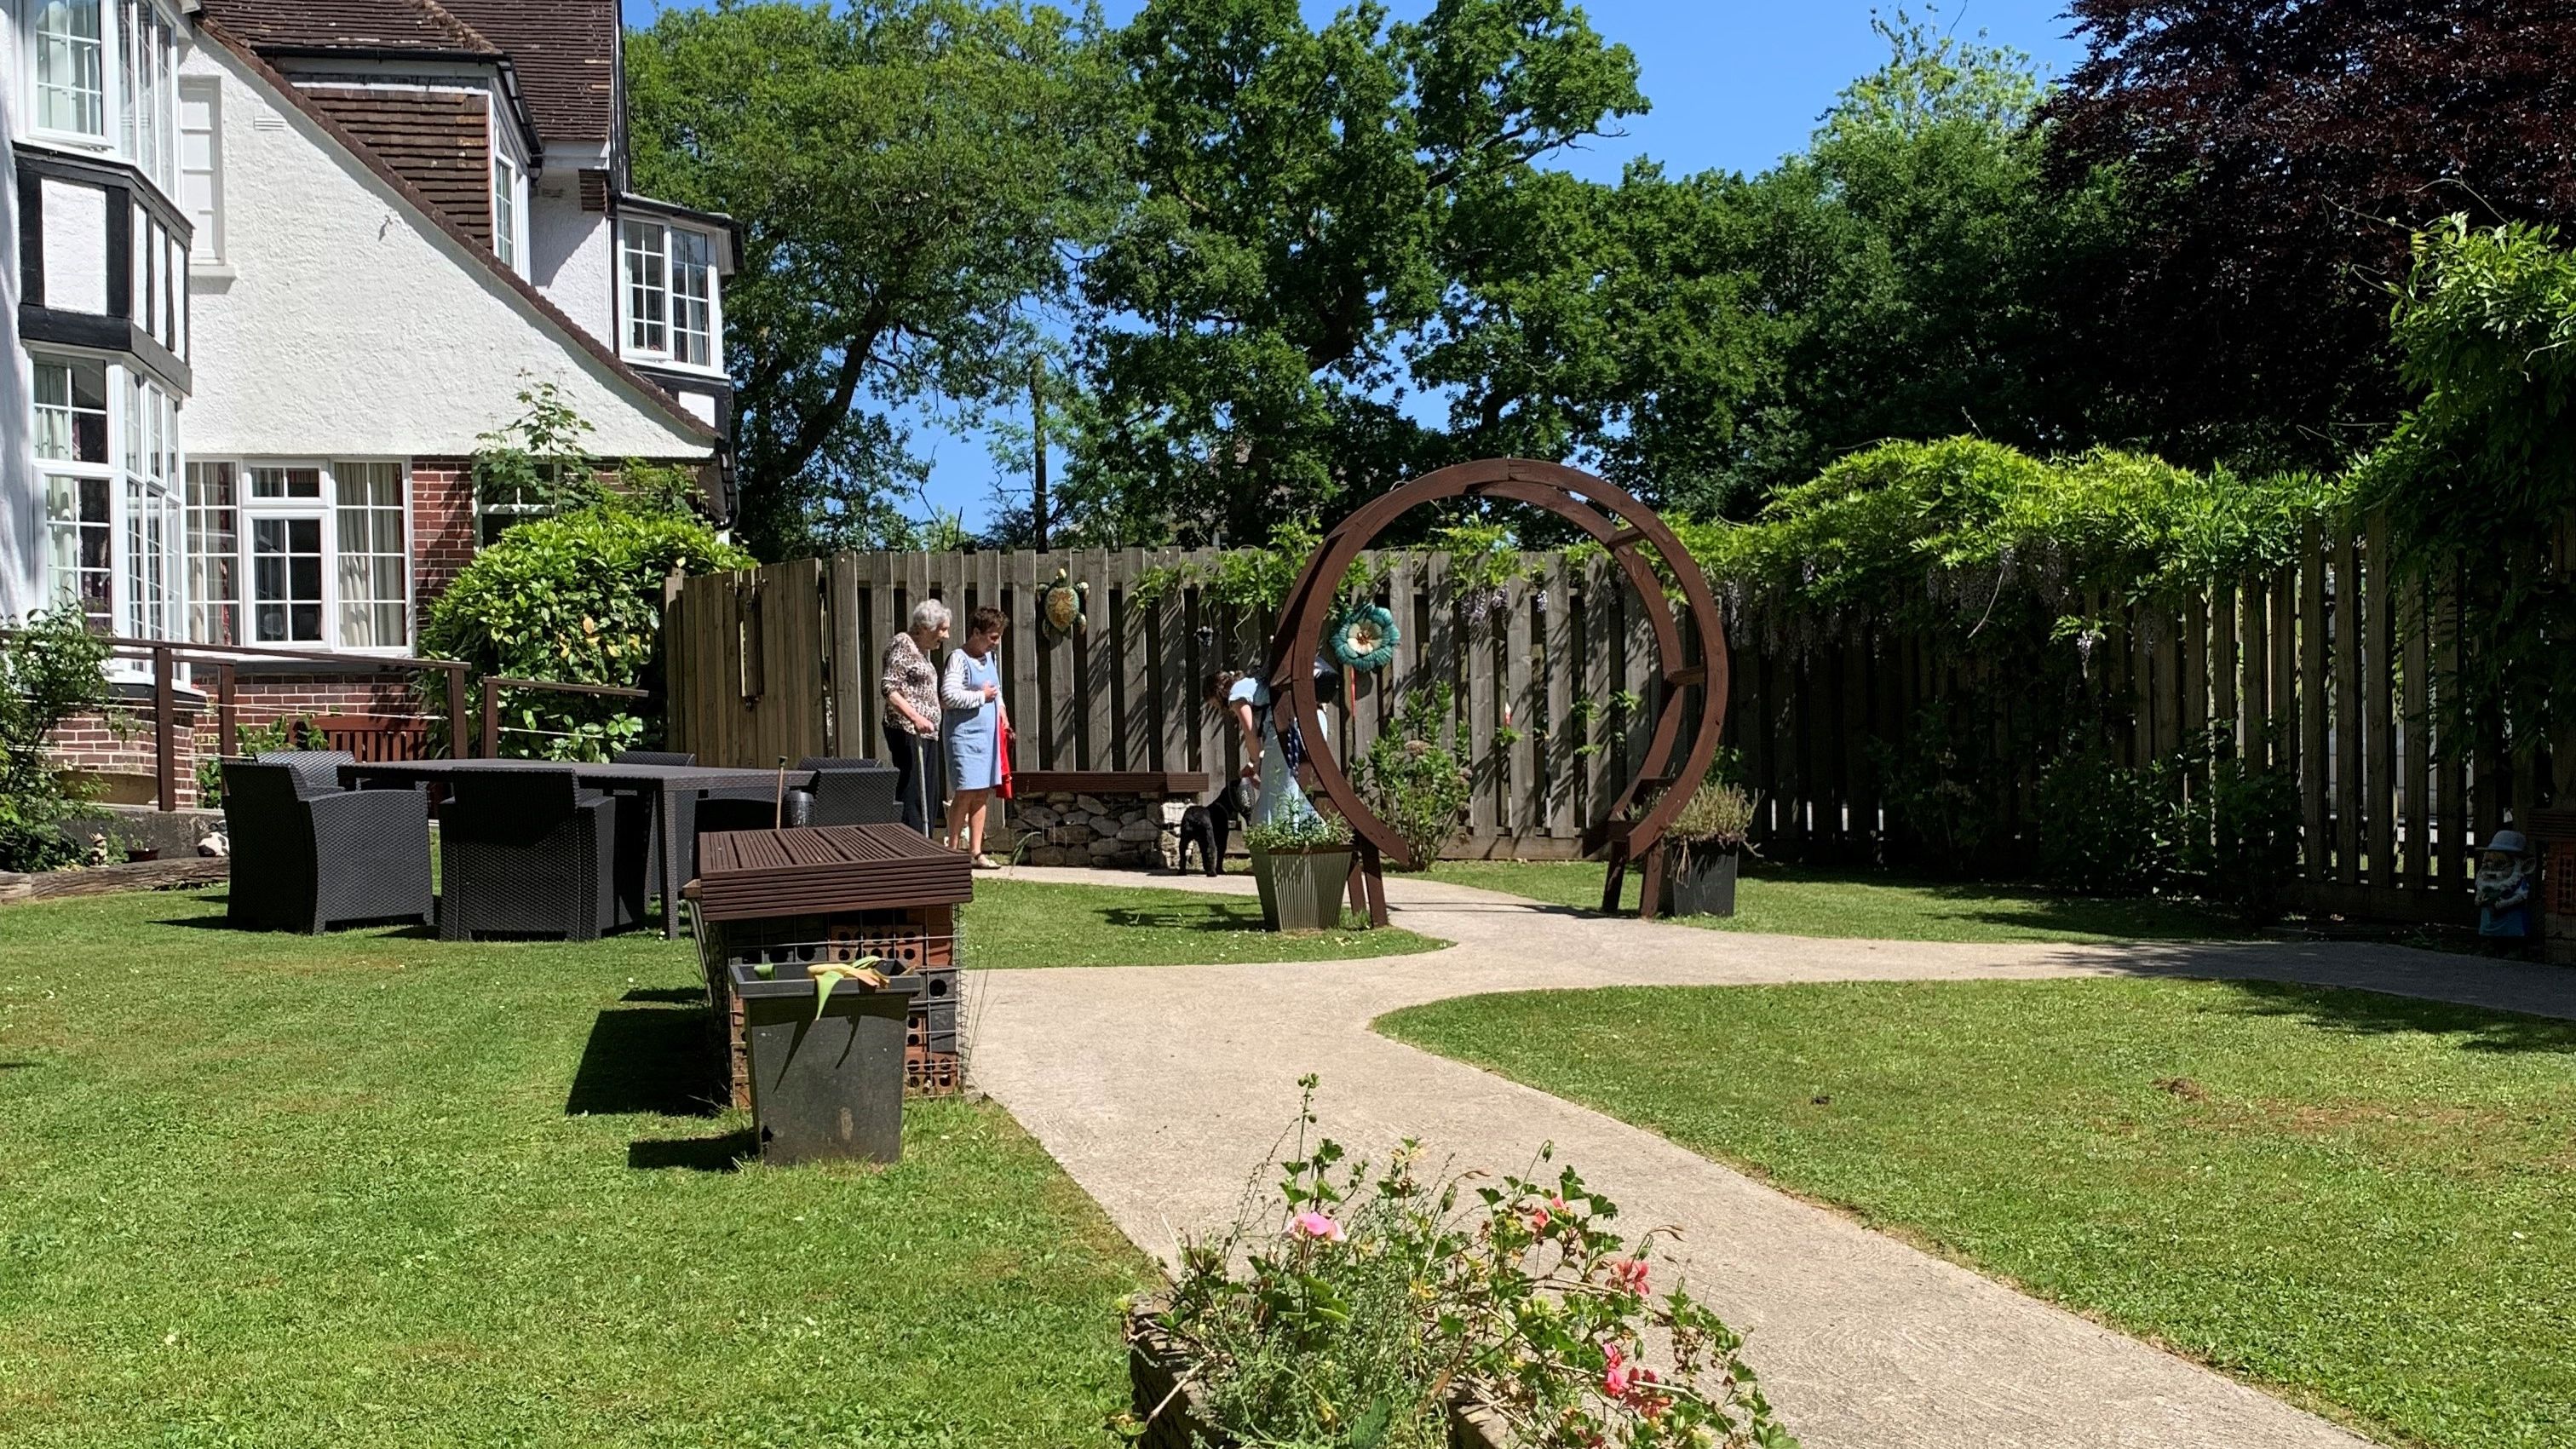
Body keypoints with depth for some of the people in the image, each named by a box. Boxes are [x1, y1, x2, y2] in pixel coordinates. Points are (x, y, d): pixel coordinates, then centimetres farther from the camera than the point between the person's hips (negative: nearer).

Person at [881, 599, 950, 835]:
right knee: (911, 795, -12)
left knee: (929, 796, 10)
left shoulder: (921, 650, 20)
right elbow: (889, 688, -19)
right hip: (907, 731, -10)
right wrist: (915, 718, -29)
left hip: (924, 734, 10)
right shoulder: (902, 644, -9)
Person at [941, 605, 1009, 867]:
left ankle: (975, 851, 12)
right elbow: (949, 695, -22)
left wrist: (999, 706, 13)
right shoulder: (959, 659, -11)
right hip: (965, 734, -8)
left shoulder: (990, 657, 15)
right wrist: (981, 696, -13)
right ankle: (953, 850, -1)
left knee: (982, 794, 7)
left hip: (987, 734, 8)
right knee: (965, 792, -9)